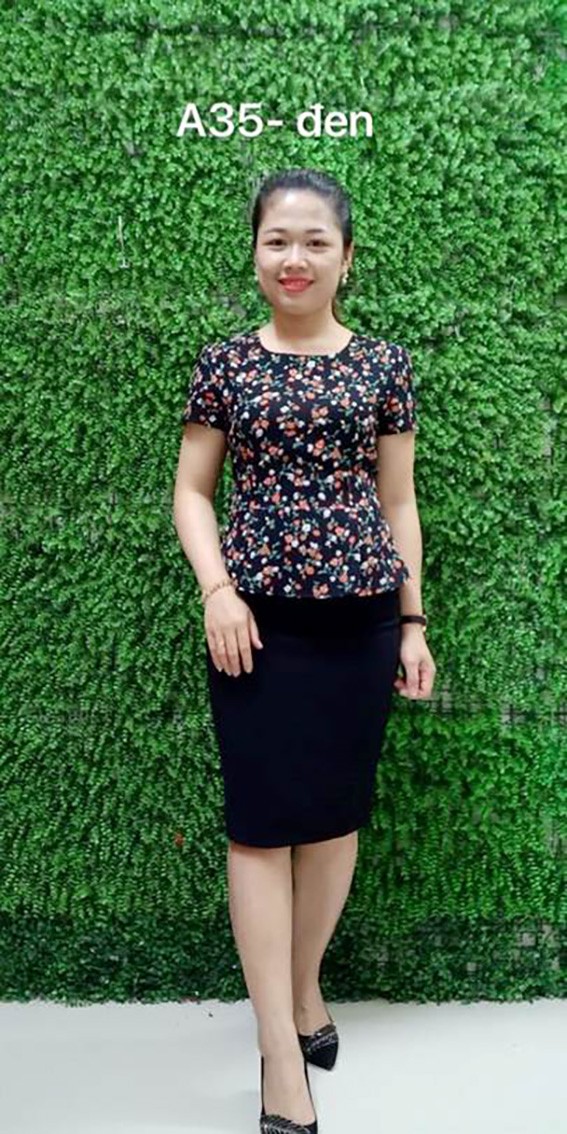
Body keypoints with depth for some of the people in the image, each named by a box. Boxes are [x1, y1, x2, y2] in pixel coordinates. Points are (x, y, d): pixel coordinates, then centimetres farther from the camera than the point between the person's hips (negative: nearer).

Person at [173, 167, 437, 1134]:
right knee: (261, 819, -1)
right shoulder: (223, 364, 4)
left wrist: (413, 621, 6)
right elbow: (192, 490, 6)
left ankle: (304, 986, 33)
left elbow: (398, 501, 8)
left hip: (360, 618, 1)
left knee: (337, 810, 11)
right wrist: (217, 590, -10)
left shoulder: (383, 366, 5)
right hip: (258, 618, -1)